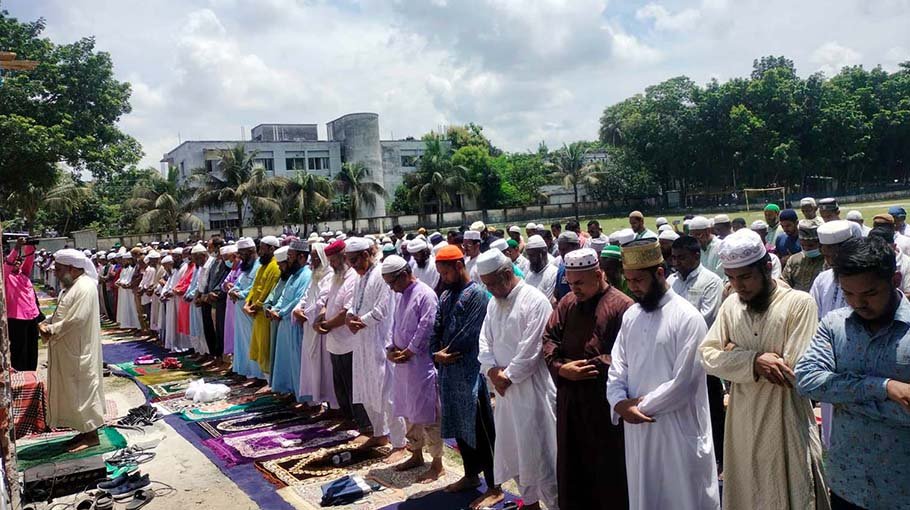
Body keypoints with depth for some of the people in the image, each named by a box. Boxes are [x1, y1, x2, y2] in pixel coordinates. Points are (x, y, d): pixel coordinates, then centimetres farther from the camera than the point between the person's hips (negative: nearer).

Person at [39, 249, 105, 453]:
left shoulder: (85, 288, -20)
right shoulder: (71, 287, 12)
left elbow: (76, 320, -26)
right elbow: (62, 314, 18)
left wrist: (51, 330, -15)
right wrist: (46, 323, -1)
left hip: (79, 353, -10)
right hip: (68, 352, 10)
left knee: (83, 391, -1)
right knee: (73, 391, 15)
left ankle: (92, 435, 9)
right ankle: (85, 430, 25)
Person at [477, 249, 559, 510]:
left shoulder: (534, 300, -15)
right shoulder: (494, 302, 10)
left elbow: (530, 349, -19)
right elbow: (485, 339, 11)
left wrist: (508, 375, -12)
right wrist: (492, 370, -5)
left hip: (531, 387, -8)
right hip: (504, 387, 8)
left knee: (537, 450, -4)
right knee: (511, 448, 17)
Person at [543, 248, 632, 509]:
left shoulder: (622, 306, -12)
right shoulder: (567, 303, 7)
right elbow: (549, 338, 6)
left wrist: (589, 367, -18)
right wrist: (561, 368, -11)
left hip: (604, 402, -5)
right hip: (569, 398, 6)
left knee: (607, 468, 8)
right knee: (572, 463, 17)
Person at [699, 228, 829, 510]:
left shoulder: (799, 302, -12)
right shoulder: (730, 305, 3)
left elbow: (794, 369, -20)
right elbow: (707, 355, -5)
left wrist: (736, 355, -11)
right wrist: (754, 360, -21)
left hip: (786, 424, -4)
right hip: (743, 423, 5)